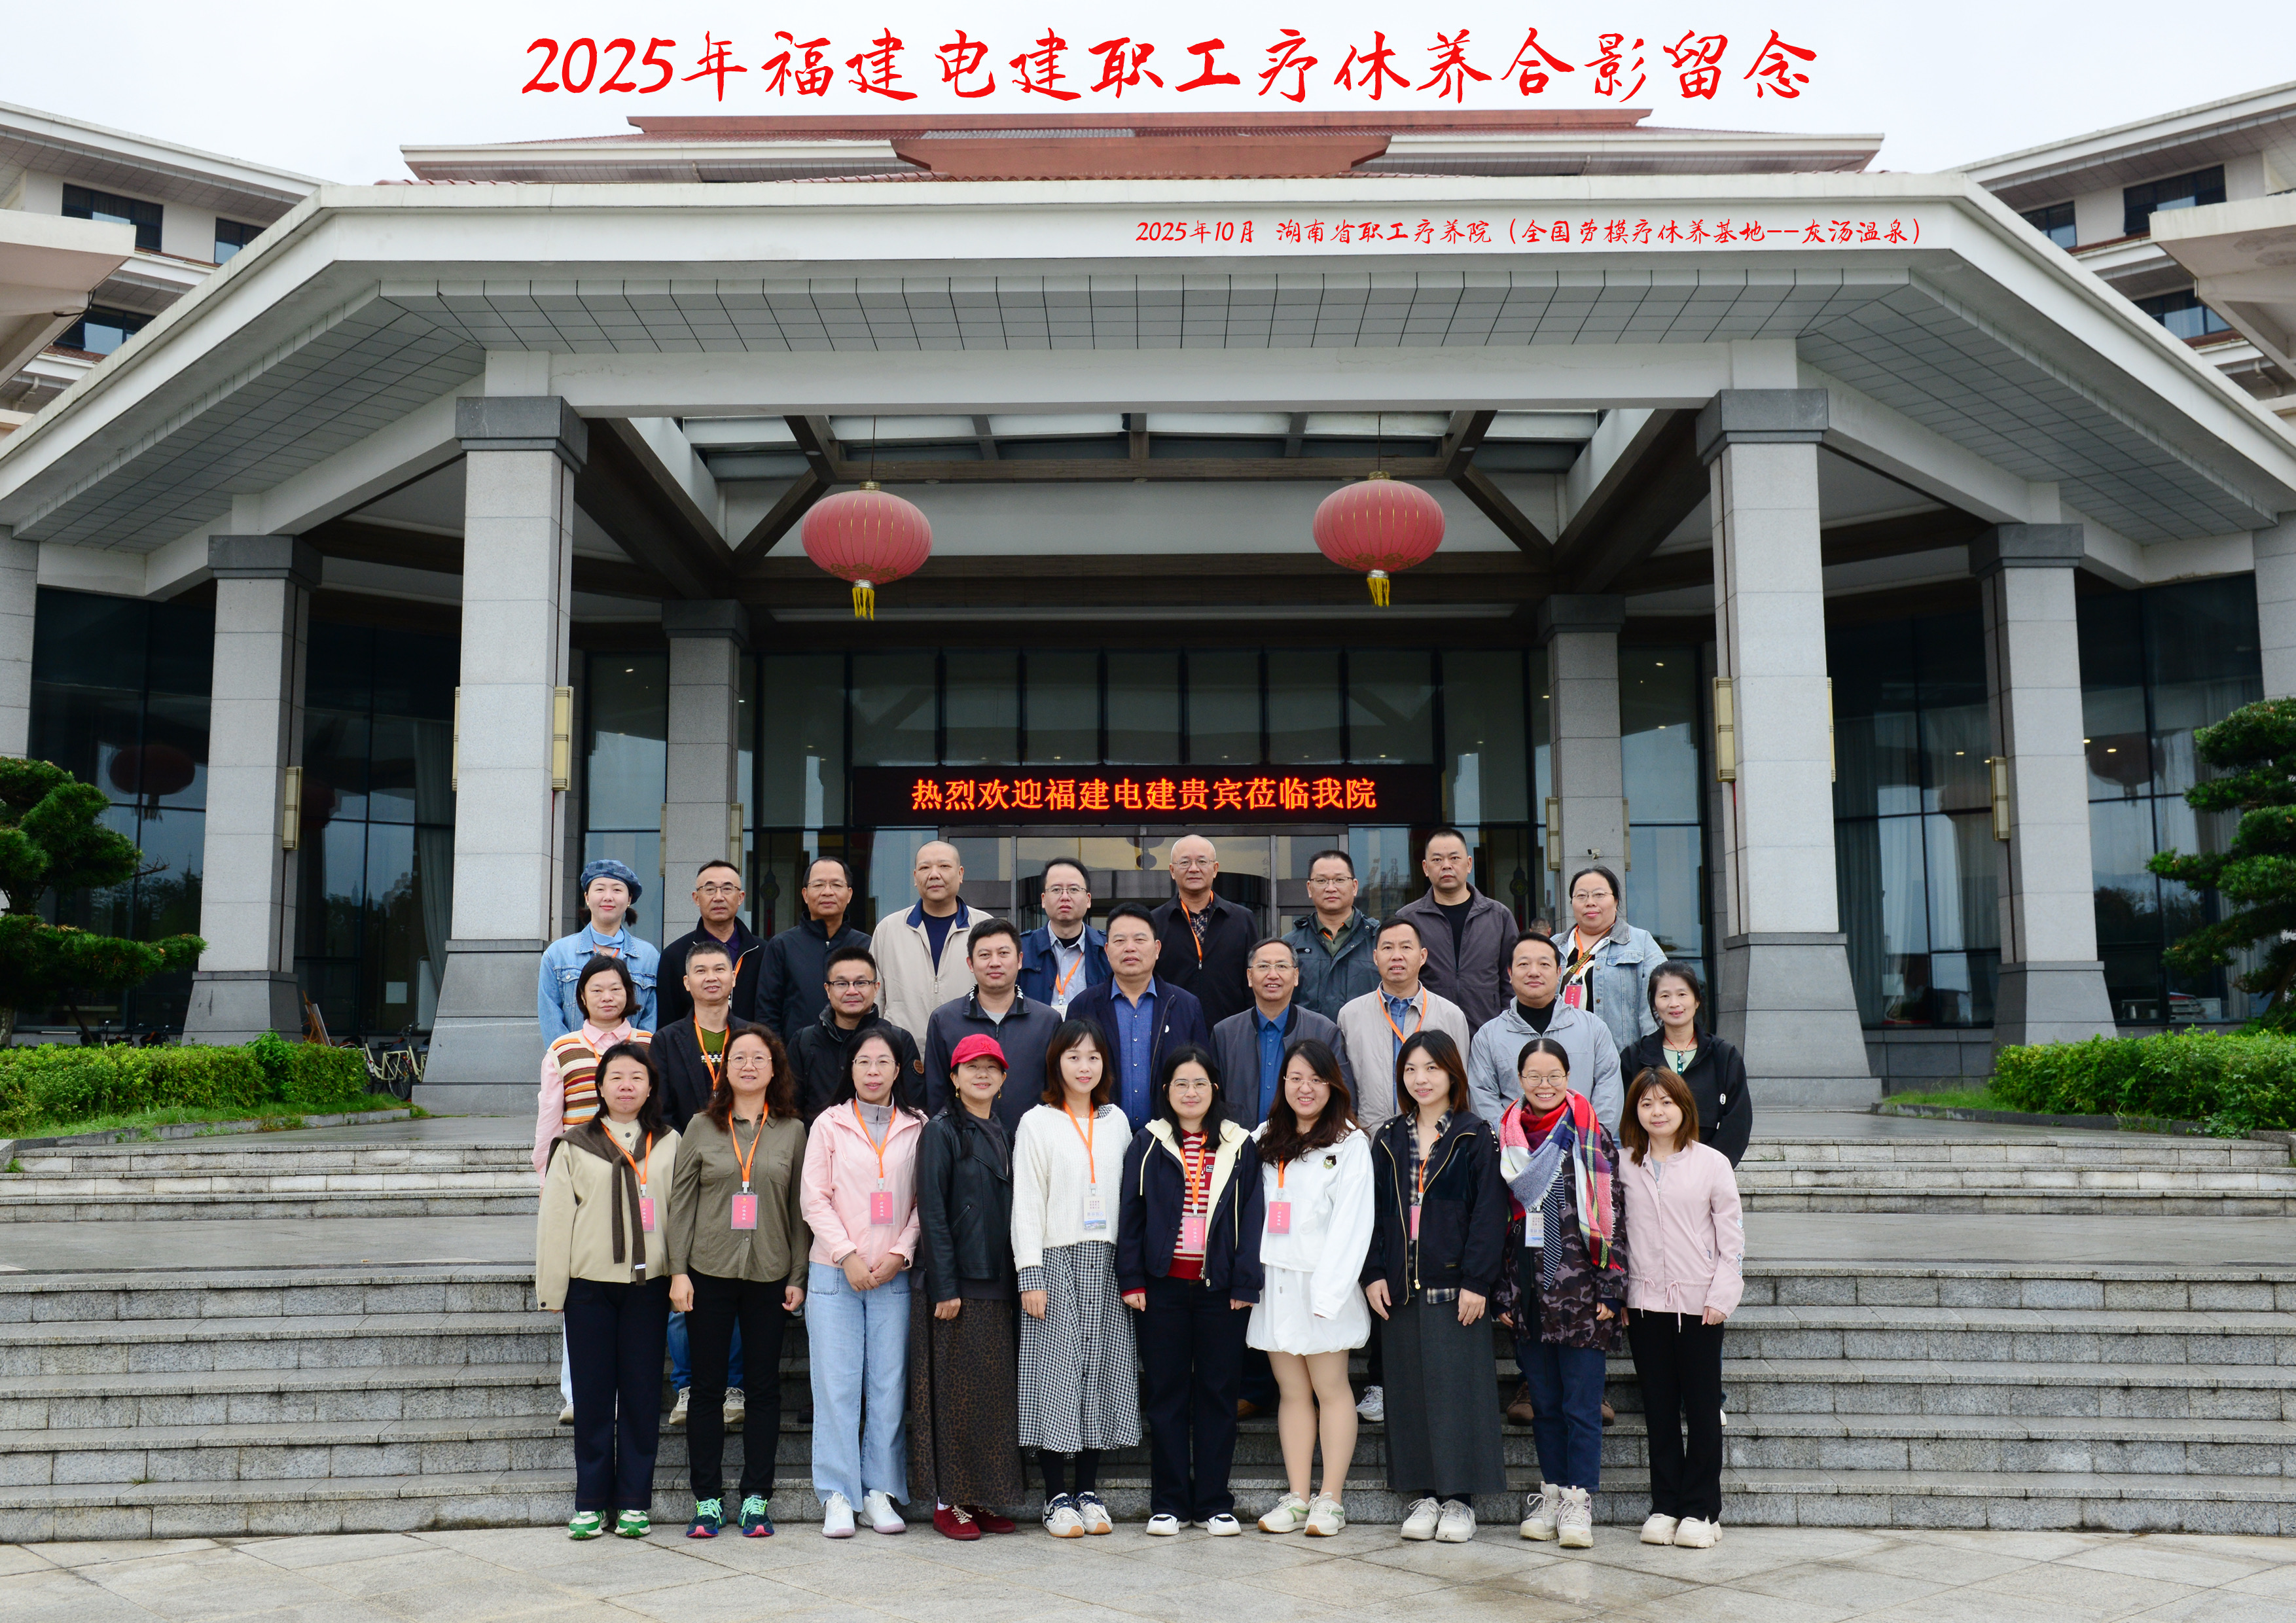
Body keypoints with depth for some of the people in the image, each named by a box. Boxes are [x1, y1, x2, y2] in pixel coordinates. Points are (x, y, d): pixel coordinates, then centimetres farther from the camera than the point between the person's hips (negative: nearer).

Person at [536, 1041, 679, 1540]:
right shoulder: (575, 1145, 5)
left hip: (648, 1283, 1)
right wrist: (551, 1287, 0)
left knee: (642, 1391, 4)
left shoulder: (669, 1144, 8)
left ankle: (634, 1502, 13)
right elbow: (555, 1218, 4)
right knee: (592, 1393, 4)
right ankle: (591, 1502, 14)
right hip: (590, 1282, 0)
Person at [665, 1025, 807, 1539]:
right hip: (709, 1273, 0)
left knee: (766, 1387, 5)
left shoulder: (792, 1131, 5)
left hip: (769, 1275, 1)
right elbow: (681, 1202, 3)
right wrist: (678, 1271, -4)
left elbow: (800, 1207, 6)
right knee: (708, 1386, 4)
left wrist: (798, 1277, 2)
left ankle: (756, 1497, 14)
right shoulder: (701, 1127, 3)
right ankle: (707, 1499, 14)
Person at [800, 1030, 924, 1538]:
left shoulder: (918, 1127, 7)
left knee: (889, 1384, 2)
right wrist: (847, 1254, -9)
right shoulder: (829, 1124, 5)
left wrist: (899, 1254, -6)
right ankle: (837, 1496, 7)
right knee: (836, 1384, -1)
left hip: (895, 1275, 1)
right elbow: (815, 1200, 0)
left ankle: (880, 1491, 12)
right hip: (835, 1272, -1)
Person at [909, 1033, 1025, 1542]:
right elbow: (932, 1213, -11)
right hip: (957, 1284, -7)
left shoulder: (1003, 1135, 15)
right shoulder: (942, 1132, -5)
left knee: (994, 1392, 9)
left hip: (996, 1286, 7)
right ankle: (948, 1501, 6)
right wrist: (944, 1286, -16)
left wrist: (1015, 1281, 9)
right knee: (956, 1391, -2)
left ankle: (980, 1497, 17)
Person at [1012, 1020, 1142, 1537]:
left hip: (1107, 1263, 4)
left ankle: (1088, 1492, 14)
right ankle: (1057, 1498, 4)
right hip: (1056, 1262, -4)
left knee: (1101, 1368, 5)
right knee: (1057, 1370, -3)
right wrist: (1030, 1276, -10)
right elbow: (1026, 1204, -3)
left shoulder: (1116, 1121, 12)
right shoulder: (1037, 1123, 0)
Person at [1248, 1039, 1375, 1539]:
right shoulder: (1264, 1139, 13)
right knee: (1292, 1392, 8)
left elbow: (1351, 1223, -8)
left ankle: (1330, 1500, 5)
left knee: (1330, 1388, -1)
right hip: (1273, 1281, 4)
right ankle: (1296, 1498, 11)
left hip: (1323, 1283, -4)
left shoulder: (1349, 1143, -2)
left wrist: (1327, 1290, -15)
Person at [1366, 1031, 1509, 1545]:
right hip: (1401, 1288, 4)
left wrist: (1477, 1281, -13)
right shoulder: (1388, 1139, 11)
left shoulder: (1476, 1137, -1)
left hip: (1456, 1285, -4)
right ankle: (1420, 1495, 15)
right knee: (1408, 1388, 6)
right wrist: (1374, 1272, 1)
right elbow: (1372, 1209, 11)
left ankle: (1459, 1497, 7)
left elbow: (1489, 1213, -6)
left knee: (1458, 1388, -2)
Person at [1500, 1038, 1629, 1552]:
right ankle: (1551, 1492, 21)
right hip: (1529, 1293, 3)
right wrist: (1503, 1294, 6)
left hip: (1580, 1293, -3)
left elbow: (1614, 1216, -3)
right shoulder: (1507, 1140, 8)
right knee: (1544, 1402, 11)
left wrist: (1610, 1288, -8)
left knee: (1581, 1403, -1)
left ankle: (1579, 1499, 6)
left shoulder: (1594, 1138, -1)